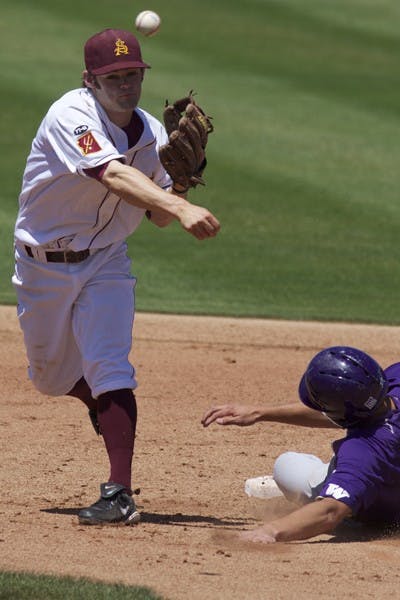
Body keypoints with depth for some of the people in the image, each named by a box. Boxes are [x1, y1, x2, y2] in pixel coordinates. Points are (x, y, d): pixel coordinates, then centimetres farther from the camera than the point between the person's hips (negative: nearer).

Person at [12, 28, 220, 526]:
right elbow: (112, 175, -43)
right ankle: (107, 408, 47)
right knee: (51, 377, 13)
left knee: (108, 368, -16)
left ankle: (119, 493, -20)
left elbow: (159, 216, 1)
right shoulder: (72, 117, -25)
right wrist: (181, 209, -56)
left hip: (105, 264, 2)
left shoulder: (152, 134, -6)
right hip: (43, 265, -2)